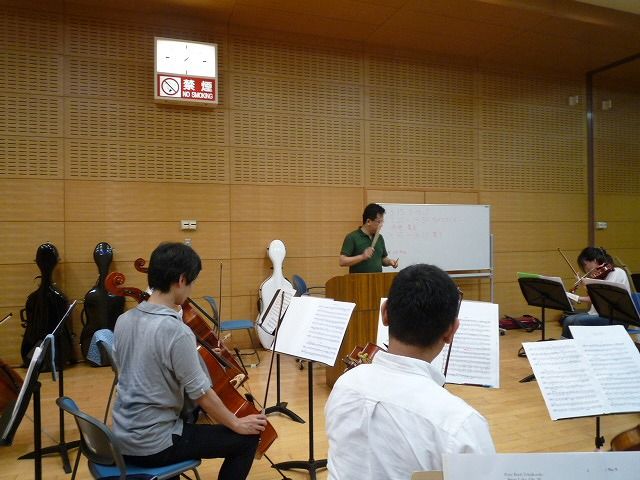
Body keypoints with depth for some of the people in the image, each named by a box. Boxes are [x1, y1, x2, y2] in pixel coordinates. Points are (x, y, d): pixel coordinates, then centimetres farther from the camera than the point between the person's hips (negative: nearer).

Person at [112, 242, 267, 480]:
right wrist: (237, 424, -5)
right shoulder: (177, 332, -26)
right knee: (247, 438, 3)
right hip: (153, 446, -8)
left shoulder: (124, 320, -2)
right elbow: (201, 394, -19)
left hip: (123, 437, 8)